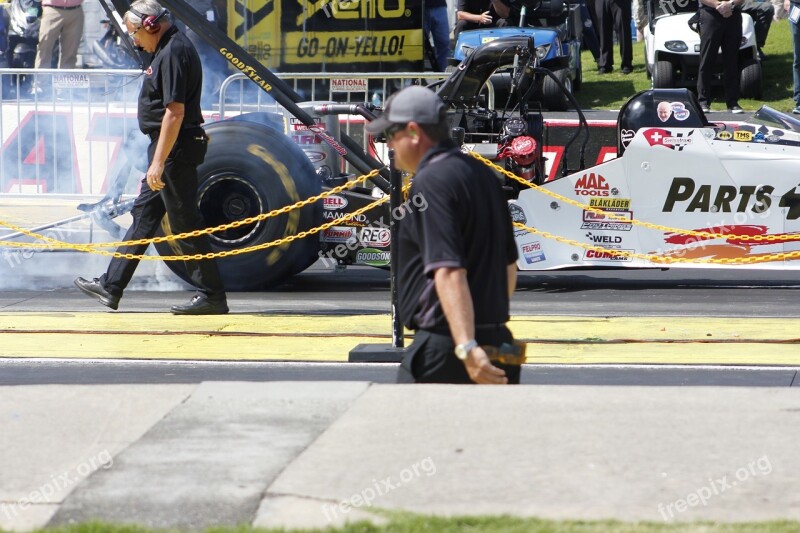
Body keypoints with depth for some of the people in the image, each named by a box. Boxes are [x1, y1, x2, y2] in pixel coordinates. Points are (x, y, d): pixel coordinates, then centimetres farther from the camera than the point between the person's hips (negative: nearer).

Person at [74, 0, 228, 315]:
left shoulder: (173, 53, -18)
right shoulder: (168, 48, 14)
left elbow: (175, 112, -24)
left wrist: (158, 162, -24)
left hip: (175, 149, -11)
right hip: (169, 148, 11)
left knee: (185, 223, -5)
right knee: (143, 215, 14)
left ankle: (211, 296, -1)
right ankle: (111, 288, 20)